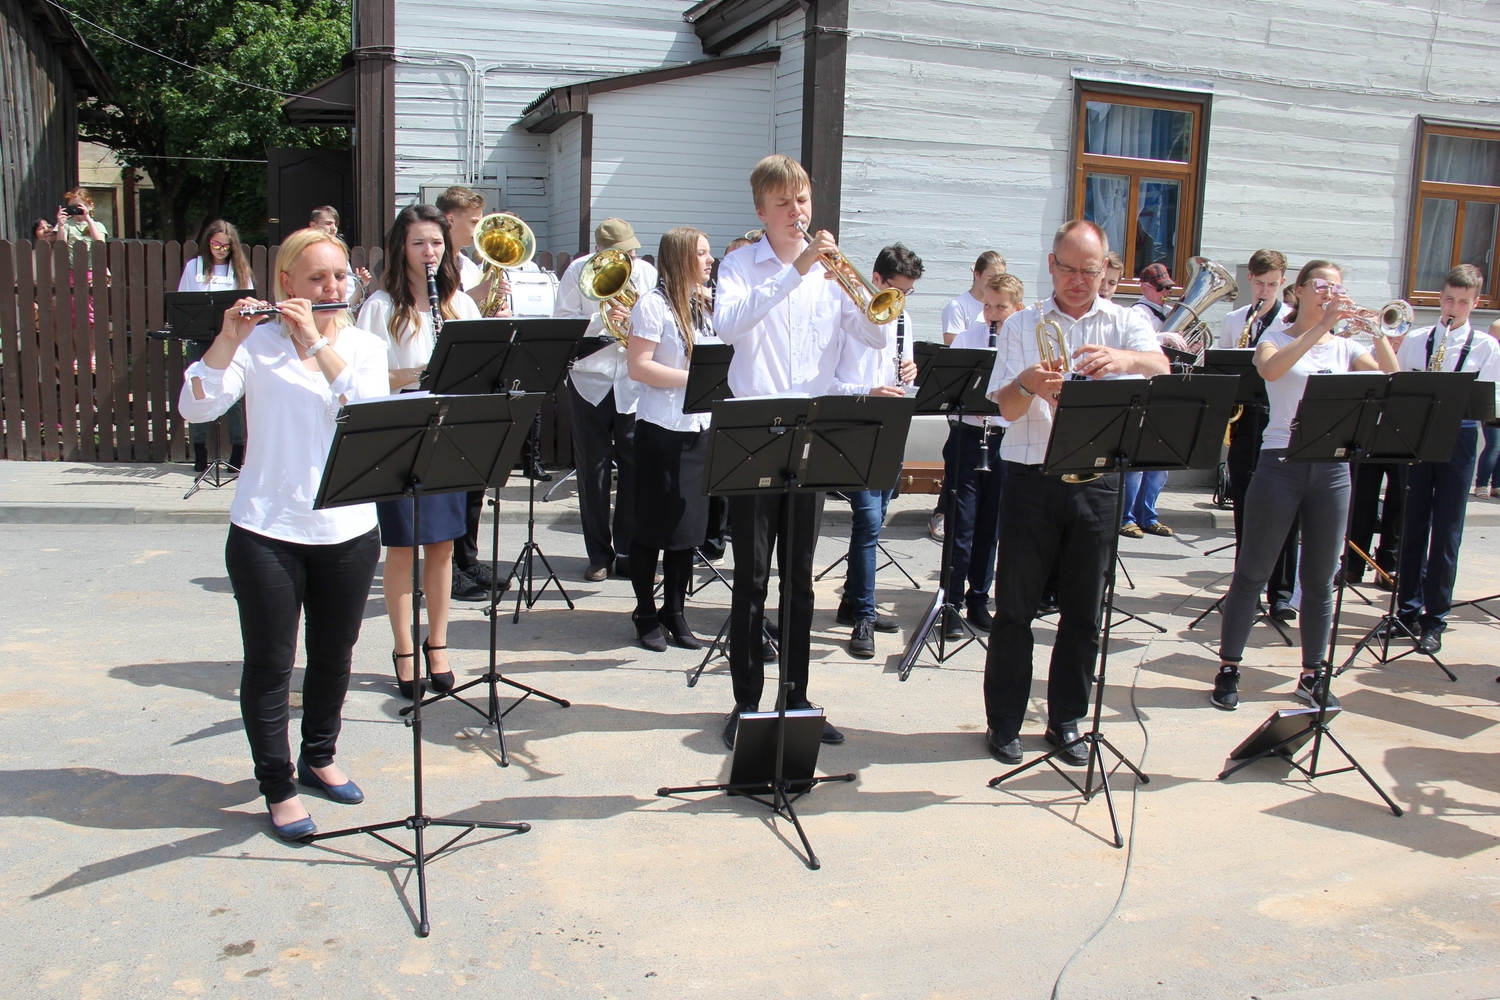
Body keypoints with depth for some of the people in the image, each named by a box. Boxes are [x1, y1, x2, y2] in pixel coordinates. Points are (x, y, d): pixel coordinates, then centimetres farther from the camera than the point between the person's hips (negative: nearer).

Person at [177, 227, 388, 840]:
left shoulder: (364, 346, 5)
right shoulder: (258, 342, -3)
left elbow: (372, 411, -15)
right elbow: (197, 407, -15)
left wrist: (316, 342, -22)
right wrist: (228, 338, -27)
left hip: (347, 532, 3)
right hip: (268, 532, -3)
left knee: (334, 655, 16)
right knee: (269, 663, 5)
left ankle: (319, 756, 38)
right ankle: (278, 787, 20)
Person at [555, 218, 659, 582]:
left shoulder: (647, 273, 6)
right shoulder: (578, 273, 0)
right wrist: (603, 319, -21)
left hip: (634, 384, 1)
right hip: (590, 382, -1)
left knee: (635, 468, -1)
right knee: (592, 469, 5)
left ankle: (629, 553, 10)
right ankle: (599, 555, 16)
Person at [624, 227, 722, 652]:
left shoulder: (708, 305, 13)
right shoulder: (654, 304, -9)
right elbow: (638, 367, -16)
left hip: (700, 428, 7)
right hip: (662, 428, -6)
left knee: (689, 525, 10)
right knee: (653, 525, 3)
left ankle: (674, 610, 22)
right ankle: (646, 614, 16)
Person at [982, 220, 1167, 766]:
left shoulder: (1126, 322, 6)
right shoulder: (1021, 325, 6)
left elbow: (1159, 367, -15)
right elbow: (1007, 407, -4)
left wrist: (1123, 359, -38)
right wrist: (1028, 384, -27)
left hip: (1096, 481, 1)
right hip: (1031, 479, -1)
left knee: (1083, 612, 8)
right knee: (1014, 608, 4)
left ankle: (1066, 720, 22)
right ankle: (1004, 722, 15)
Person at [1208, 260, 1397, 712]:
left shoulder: (1346, 348, 12)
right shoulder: (1276, 338, 2)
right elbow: (1270, 369, -22)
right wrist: (1321, 325, -22)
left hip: (1331, 466, 4)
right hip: (1281, 460, -4)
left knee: (1321, 577, 8)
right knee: (1253, 570, 0)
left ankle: (1312, 674, 19)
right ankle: (1228, 669, 8)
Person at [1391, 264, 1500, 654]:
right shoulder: (1415, 340, 10)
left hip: (1457, 439, -2)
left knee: (1445, 534, 0)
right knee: (1412, 529, 7)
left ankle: (1435, 621, 6)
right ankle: (1408, 610, 17)